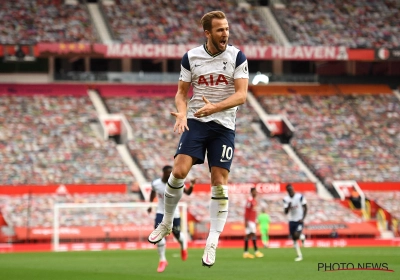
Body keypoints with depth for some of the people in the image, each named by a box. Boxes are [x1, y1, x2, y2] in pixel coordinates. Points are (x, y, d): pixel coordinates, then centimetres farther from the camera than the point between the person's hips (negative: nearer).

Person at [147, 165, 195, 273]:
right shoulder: (155, 183, -10)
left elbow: (188, 192, -14)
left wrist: (191, 186, -33)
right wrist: (150, 205, 15)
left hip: (174, 213, -1)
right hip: (161, 212, 1)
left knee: (177, 234, 9)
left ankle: (183, 246, 48)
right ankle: (162, 260, -5)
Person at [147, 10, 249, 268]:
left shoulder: (237, 57, -4)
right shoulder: (191, 57, 1)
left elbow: (241, 95, -12)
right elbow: (182, 92, 8)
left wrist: (215, 107, -27)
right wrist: (182, 112, -13)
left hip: (224, 125, -1)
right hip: (196, 122, 1)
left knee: (220, 182, -4)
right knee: (179, 170, -17)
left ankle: (213, 242, 3)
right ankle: (167, 223, 5)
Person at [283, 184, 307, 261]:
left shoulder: (300, 196, -11)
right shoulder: (286, 199, -1)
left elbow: (305, 208, -5)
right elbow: (286, 212, -1)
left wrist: (303, 218, -13)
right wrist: (288, 206, -21)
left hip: (299, 220, -4)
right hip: (292, 221, 4)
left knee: (297, 234, -24)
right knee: (294, 239, 6)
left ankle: (302, 236, 13)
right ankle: (299, 255, 15)